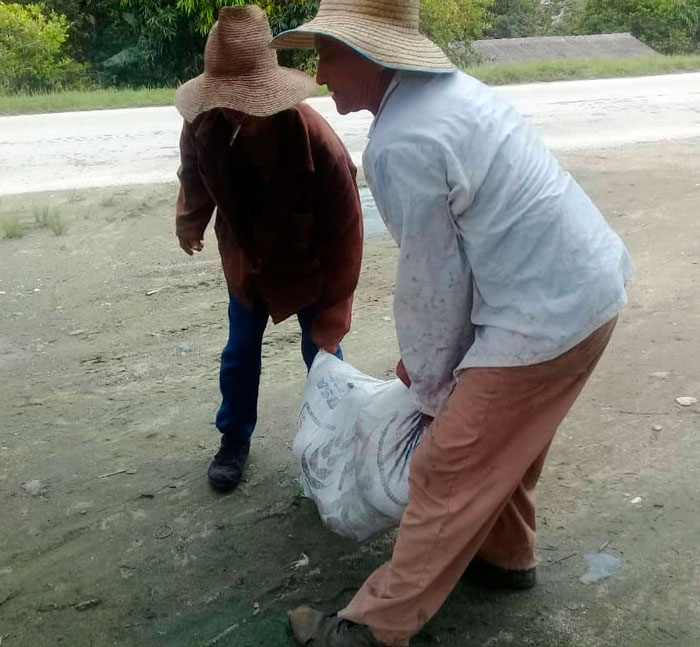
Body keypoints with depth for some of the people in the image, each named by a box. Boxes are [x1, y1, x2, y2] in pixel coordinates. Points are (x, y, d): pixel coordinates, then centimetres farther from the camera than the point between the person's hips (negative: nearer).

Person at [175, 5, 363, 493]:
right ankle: (234, 440, 33)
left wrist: (332, 316, -25)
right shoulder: (202, 130, -26)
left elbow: (344, 234, -27)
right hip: (246, 259, 3)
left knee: (322, 351, 5)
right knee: (240, 352, 12)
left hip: (309, 264, -3)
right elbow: (195, 183, 0)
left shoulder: (318, 143, -36)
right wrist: (189, 226, 19)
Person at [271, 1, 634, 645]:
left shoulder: (398, 146, -21)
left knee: (446, 472, 2)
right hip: (587, 282, 10)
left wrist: (430, 382, 5)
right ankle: (505, 554, 47)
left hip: (545, 312, -9)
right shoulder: (447, 89, 10)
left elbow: (431, 280, -12)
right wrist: (425, 357, 20)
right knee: (504, 438, 27)